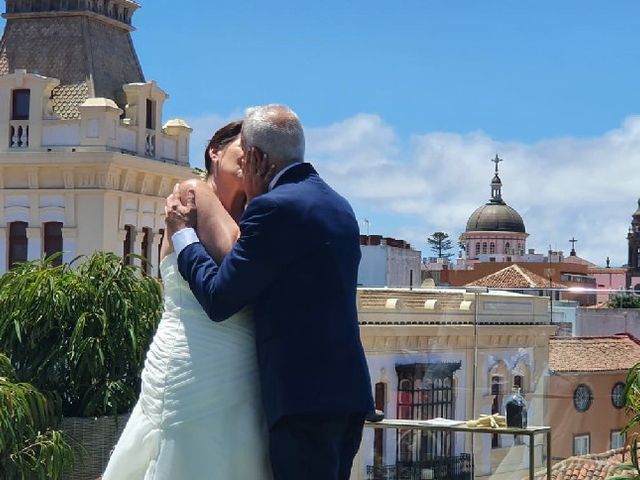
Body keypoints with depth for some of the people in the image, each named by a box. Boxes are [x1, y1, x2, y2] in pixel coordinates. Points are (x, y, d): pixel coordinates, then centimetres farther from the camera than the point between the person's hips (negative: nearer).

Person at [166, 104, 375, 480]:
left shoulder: (274, 208, -13)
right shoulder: (338, 205, 16)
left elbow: (218, 298, -12)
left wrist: (183, 232, 4)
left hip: (305, 395, -9)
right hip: (348, 391, 9)